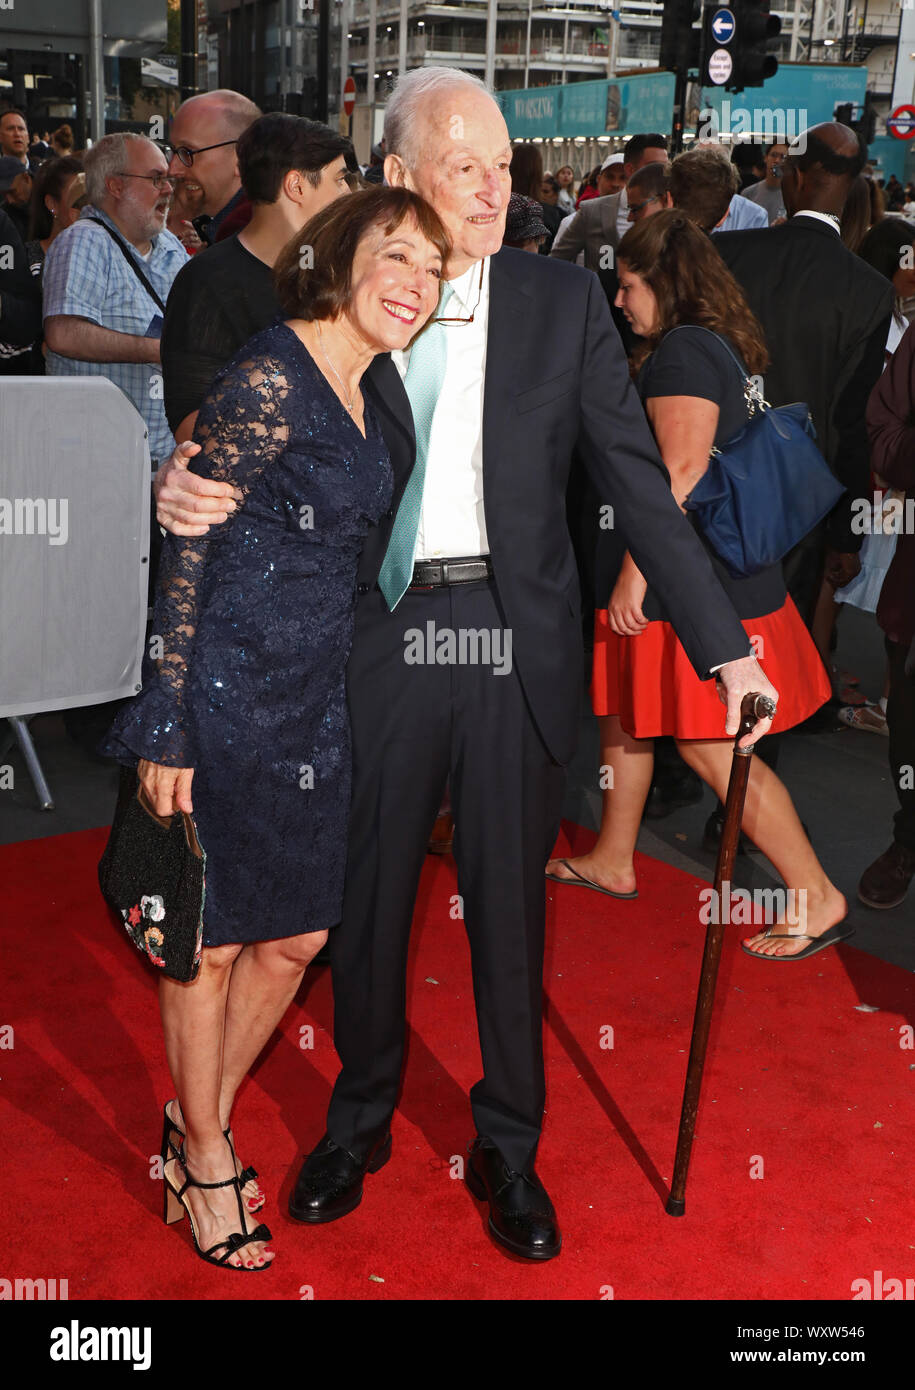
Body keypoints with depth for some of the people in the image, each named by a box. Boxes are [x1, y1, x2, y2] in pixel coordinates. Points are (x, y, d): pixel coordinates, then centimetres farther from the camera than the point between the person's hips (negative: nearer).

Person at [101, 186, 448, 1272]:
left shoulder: (359, 388, 11)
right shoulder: (269, 378, -16)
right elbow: (188, 545, -17)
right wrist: (165, 728, -18)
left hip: (312, 698, 9)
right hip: (226, 693, -8)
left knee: (294, 933, 15)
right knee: (211, 938, 8)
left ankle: (201, 1122, 37)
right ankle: (204, 1157, 29)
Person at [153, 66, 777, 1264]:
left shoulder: (564, 302, 2)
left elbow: (637, 481, 0)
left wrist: (725, 646, -6)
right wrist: (190, 486, -21)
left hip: (515, 639, 0)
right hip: (380, 636, 1)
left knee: (510, 905, 11)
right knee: (368, 896, 13)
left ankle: (508, 1150, 31)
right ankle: (359, 1121, 37)